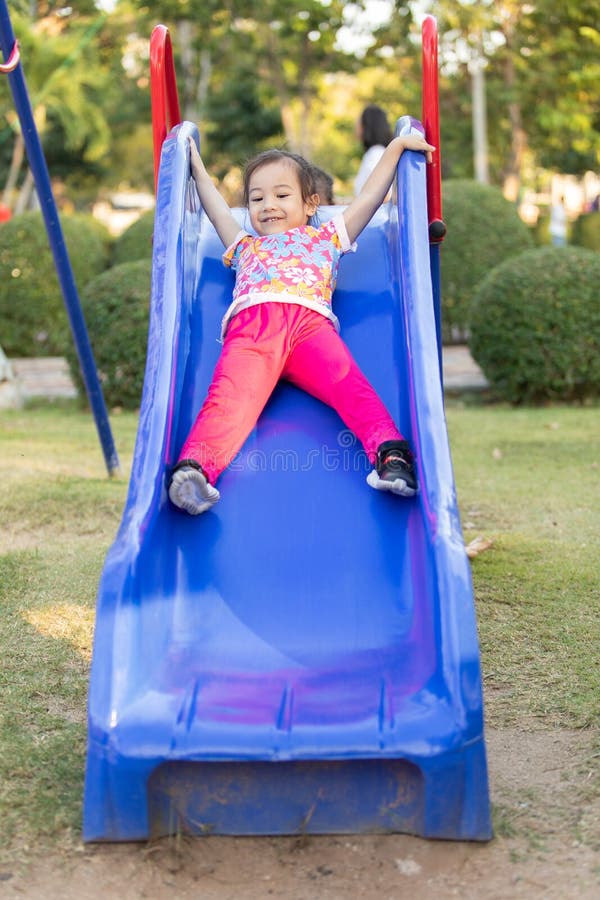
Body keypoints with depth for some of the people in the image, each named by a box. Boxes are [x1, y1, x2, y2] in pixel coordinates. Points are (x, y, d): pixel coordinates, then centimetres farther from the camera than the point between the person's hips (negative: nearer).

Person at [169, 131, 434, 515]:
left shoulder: (326, 238, 41)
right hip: (251, 323, 0)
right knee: (231, 394, -29)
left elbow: (370, 196, 41)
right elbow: (218, 209, 52)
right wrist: (197, 165, 58)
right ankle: (193, 466, -52)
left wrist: (396, 146, 41)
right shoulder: (245, 247, 46)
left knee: (349, 383, -31)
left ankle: (391, 453, -51)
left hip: (311, 320, 0)